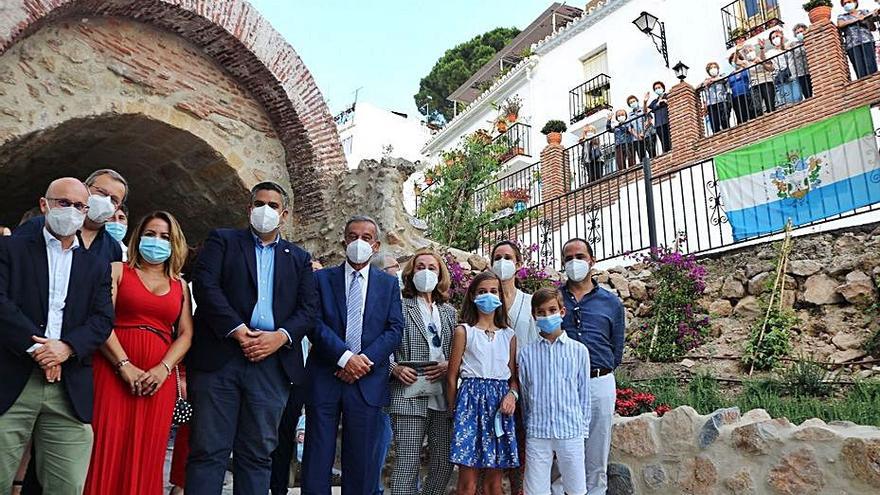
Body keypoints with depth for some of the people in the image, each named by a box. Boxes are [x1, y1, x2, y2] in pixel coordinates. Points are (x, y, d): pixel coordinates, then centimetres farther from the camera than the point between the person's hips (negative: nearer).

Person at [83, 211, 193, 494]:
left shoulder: (181, 286, 16)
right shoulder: (118, 271, 9)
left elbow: (186, 334, 7)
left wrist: (163, 368, -10)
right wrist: (125, 365, -14)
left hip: (159, 377, 2)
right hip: (114, 370, -2)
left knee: (146, 455, 2)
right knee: (108, 450, -6)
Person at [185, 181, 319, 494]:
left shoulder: (299, 259, 18)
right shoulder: (223, 240, 12)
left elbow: (308, 308, 9)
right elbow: (204, 283, -3)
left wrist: (280, 337, -9)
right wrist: (238, 330, -13)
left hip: (272, 361, 2)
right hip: (219, 358, -2)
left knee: (258, 454, 6)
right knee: (209, 451, -1)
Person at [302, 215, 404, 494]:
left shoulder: (389, 283, 10)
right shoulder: (322, 278, 6)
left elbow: (395, 329, 1)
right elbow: (316, 324, -5)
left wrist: (364, 361, -11)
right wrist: (345, 357, -16)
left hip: (367, 381, 1)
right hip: (324, 379, -1)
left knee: (361, 459, 7)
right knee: (317, 457, 3)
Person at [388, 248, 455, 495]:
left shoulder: (449, 311, 16)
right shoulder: (399, 306, 1)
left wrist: (448, 365, -4)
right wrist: (395, 368, -16)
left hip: (443, 397, 5)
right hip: (409, 396, -4)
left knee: (444, 462, 8)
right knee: (407, 464, -4)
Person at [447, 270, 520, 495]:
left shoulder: (509, 335, 11)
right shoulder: (464, 331, 1)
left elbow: (513, 375, 13)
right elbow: (452, 376, 2)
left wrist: (512, 394, -7)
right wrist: (454, 411, 1)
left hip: (500, 401, 3)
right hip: (471, 399, -3)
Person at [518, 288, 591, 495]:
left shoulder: (579, 350, 2)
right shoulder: (526, 353, 2)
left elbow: (584, 393, 7)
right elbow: (524, 395, 9)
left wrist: (583, 427, 8)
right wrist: (528, 426, 10)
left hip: (571, 432, 0)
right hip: (537, 433, 0)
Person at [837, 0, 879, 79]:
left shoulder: (865, 12, 18)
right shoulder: (842, 17, 18)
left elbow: (873, 28, 10)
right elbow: (840, 24, -6)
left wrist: (872, 18, -8)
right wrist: (857, 19, -11)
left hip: (867, 42, 1)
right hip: (852, 45, -1)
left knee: (871, 69, -13)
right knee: (860, 72, -13)